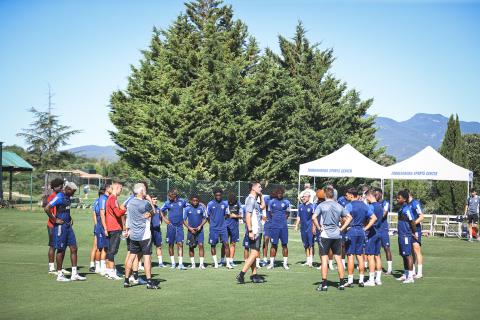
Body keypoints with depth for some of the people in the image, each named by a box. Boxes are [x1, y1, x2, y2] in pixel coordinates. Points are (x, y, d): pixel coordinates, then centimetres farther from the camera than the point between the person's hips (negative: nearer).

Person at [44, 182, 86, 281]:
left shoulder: (67, 197, 13)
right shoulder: (59, 197, -14)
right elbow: (47, 208, -21)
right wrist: (55, 220, -16)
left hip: (68, 226, 9)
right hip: (61, 227, -9)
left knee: (74, 249, 6)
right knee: (61, 250, -2)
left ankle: (74, 274, 10)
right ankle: (59, 275, 6)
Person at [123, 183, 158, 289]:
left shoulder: (130, 203, 5)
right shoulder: (145, 203, -16)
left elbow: (128, 217, 13)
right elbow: (153, 213, 1)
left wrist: (127, 229, 24)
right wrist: (150, 201, 9)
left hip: (133, 235, 7)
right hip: (144, 235, -7)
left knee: (131, 256, 11)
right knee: (147, 257, -5)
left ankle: (126, 280, 12)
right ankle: (149, 282, -6)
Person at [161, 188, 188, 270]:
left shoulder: (182, 201, 0)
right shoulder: (167, 203, -1)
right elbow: (161, 211, 13)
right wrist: (164, 219, 0)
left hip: (179, 226, 0)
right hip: (171, 226, 0)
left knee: (180, 244, -7)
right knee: (171, 244, 6)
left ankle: (180, 264, -8)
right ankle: (173, 263, 18)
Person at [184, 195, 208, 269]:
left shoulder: (201, 208, -1)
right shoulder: (187, 208, -2)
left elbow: (205, 218, 5)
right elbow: (184, 220, 1)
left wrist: (200, 226, -10)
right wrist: (189, 228, -10)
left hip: (199, 230, -1)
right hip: (191, 230, 1)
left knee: (201, 245, -11)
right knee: (191, 247, 4)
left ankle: (201, 263, -9)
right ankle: (193, 263, 15)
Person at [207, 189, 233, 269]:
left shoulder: (225, 204, 3)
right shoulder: (210, 204, -3)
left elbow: (227, 215, 14)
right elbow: (208, 216, 4)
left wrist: (221, 218, 7)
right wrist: (213, 223, 7)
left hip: (223, 227, 1)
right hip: (213, 228, -1)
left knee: (226, 244, -6)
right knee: (213, 245, 6)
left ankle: (228, 263, -3)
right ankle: (215, 262, 19)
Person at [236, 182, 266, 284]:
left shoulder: (254, 200, 17)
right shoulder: (251, 199, -13)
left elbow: (262, 206, 35)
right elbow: (248, 216, -20)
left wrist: (260, 195, 24)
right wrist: (250, 231, -25)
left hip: (257, 230, 10)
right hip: (254, 231, -10)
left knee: (254, 254, 13)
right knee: (254, 254, -13)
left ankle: (254, 275, 17)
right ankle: (241, 275, -17)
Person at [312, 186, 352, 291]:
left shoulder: (321, 205, -5)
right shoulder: (339, 206, 8)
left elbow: (314, 217, -18)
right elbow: (349, 217, 6)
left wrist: (319, 228, -7)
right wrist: (341, 228, 6)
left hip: (325, 235, -4)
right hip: (337, 235, 4)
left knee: (324, 259, -1)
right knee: (338, 259, 9)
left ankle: (324, 284, -2)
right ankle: (342, 283, 10)